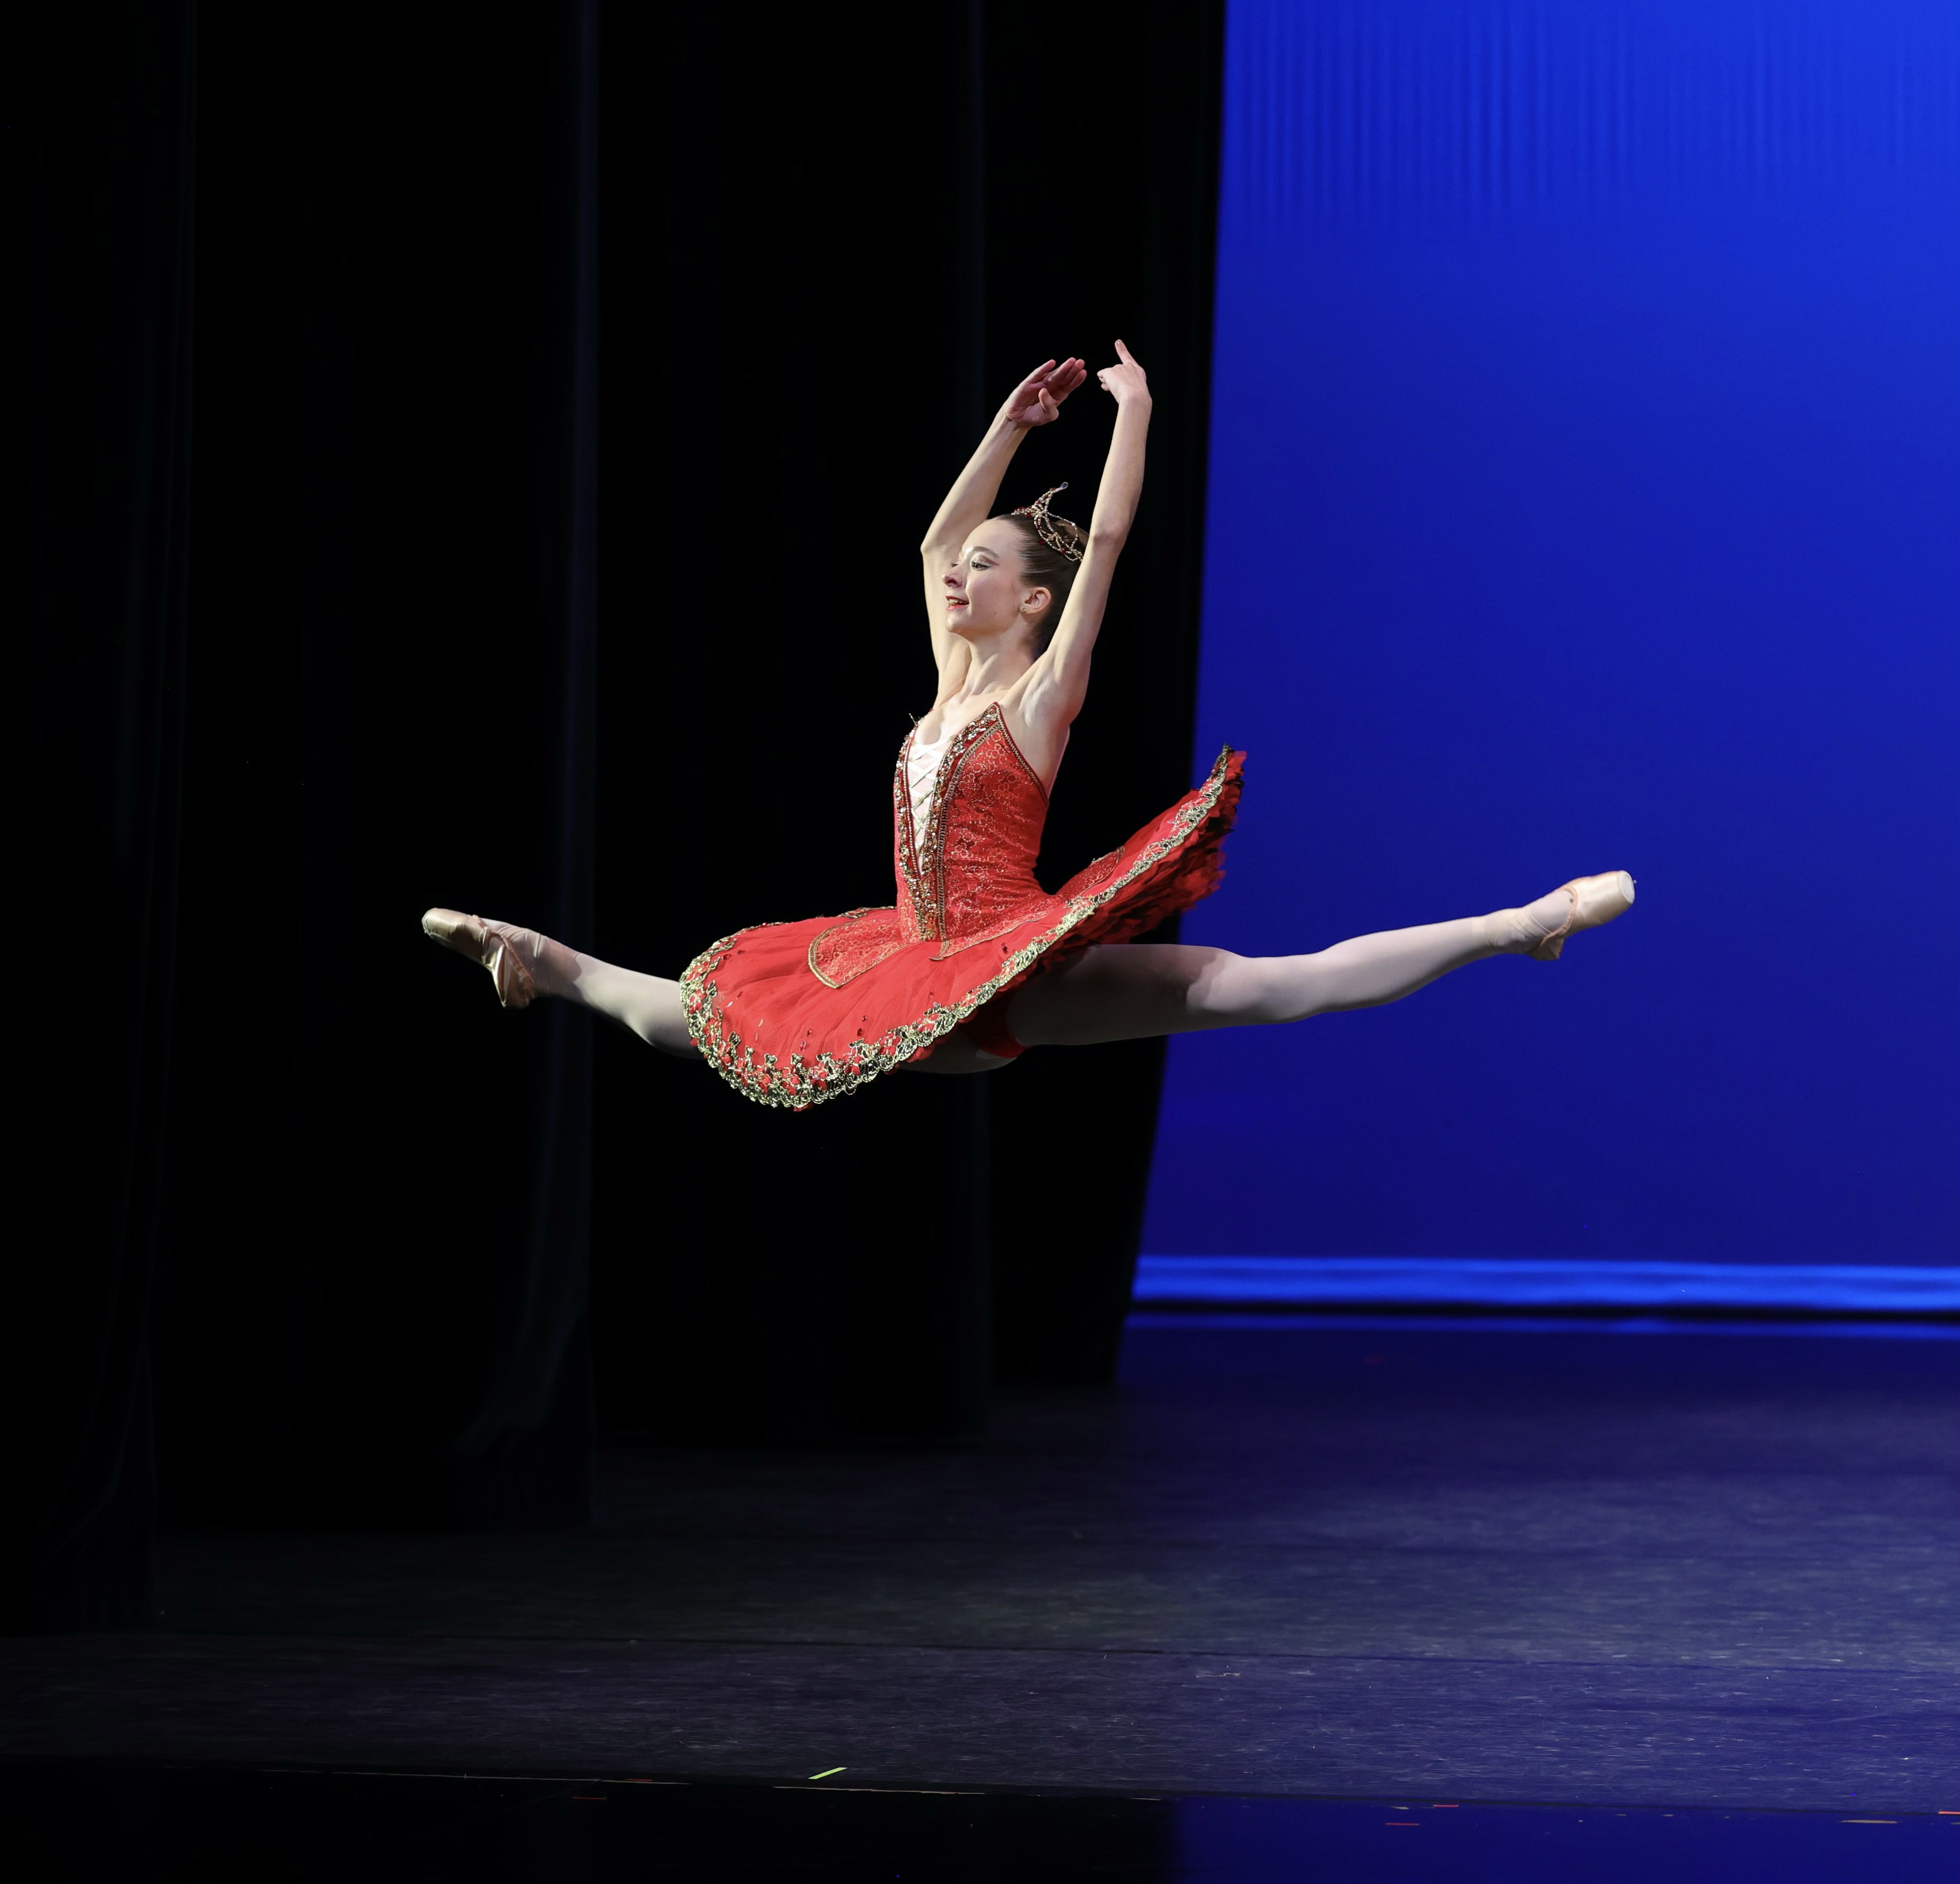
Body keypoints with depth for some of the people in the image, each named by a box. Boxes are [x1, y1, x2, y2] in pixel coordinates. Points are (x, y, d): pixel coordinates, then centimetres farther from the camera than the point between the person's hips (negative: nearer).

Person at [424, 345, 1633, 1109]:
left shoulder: (1044, 692, -2)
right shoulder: (951, 686, 17)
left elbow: (1107, 543, -9)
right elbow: (933, 541, 27)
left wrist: (1136, 414, -2)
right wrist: (1013, 427, 27)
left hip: (1028, 979, -7)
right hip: (927, 987, 7)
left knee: (1259, 984, -25)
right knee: (705, 1009, 17)